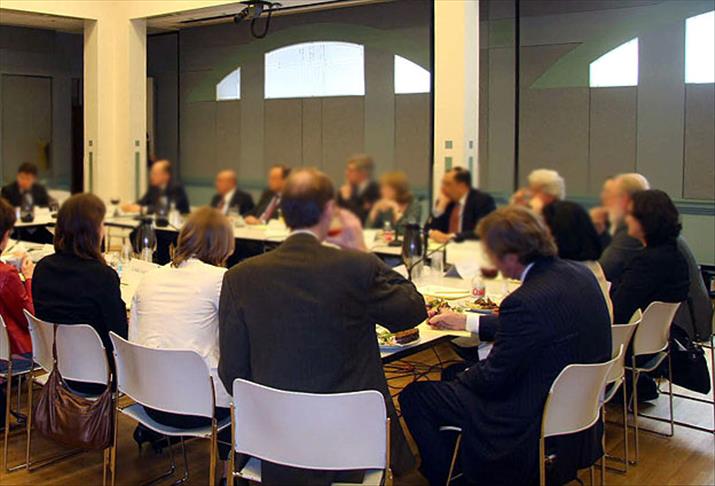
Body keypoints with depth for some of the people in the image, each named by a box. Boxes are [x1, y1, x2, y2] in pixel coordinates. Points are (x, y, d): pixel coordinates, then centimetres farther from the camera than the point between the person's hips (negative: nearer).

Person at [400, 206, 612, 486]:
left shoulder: (526, 301, -30)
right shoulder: (579, 274, -2)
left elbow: (493, 378, -17)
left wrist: (457, 377, 3)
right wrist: (465, 321, 19)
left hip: (535, 429, -10)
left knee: (414, 396, -2)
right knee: (459, 371, 25)